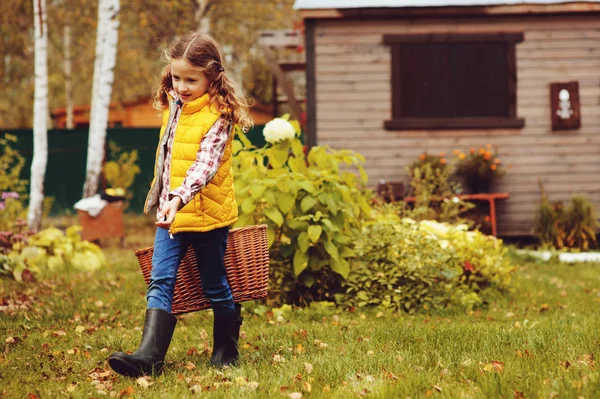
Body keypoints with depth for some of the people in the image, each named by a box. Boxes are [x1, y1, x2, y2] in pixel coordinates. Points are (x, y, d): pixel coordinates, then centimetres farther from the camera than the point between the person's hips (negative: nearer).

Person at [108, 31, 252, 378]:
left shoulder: (218, 116, -15)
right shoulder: (173, 107, 9)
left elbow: (205, 166, -27)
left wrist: (180, 198, -40)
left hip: (208, 215, -6)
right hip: (170, 213, 6)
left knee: (215, 287, 8)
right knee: (161, 282, -6)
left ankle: (226, 350, 26)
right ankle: (150, 355, -14)